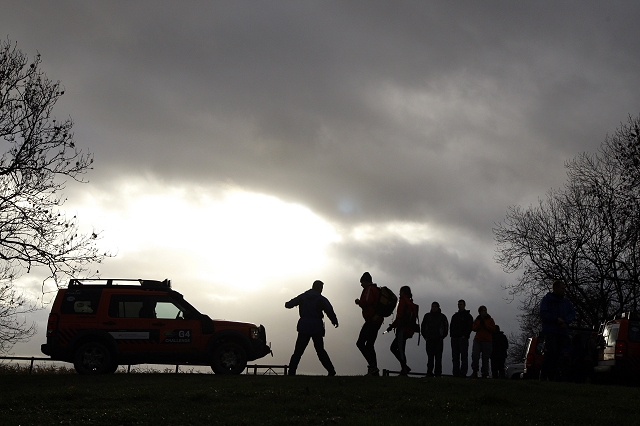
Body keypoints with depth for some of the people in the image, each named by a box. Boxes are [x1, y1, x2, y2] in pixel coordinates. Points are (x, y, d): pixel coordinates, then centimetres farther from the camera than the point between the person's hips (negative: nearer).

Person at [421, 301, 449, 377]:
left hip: (439, 340, -1)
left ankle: (438, 373, -1)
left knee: (438, 357, -3)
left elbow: (446, 328, 11)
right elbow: (423, 327, 16)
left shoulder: (442, 316, 6)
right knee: (430, 357, -2)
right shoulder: (427, 316, 11)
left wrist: (442, 337, 3)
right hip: (429, 340, 1)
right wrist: (425, 337, 8)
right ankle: (429, 372, 0)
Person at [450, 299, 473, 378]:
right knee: (455, 357, 5)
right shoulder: (455, 316, 21)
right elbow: (451, 326, 21)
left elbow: (469, 327, -6)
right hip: (454, 339, 6)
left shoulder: (468, 316, 3)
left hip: (463, 338, -6)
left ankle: (463, 373, -7)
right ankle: (456, 373, 7)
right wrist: (451, 335, 7)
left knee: (464, 357, -6)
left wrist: (465, 336, -14)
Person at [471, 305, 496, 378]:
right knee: (475, 356, -13)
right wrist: (479, 324, -8)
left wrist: (485, 325, -9)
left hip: (487, 340, -1)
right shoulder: (477, 319, 16)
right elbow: (473, 328, 6)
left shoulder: (490, 320, 10)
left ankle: (485, 374, 1)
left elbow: (493, 328, -2)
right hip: (477, 340, 1)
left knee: (485, 358, -3)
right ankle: (475, 371, 0)